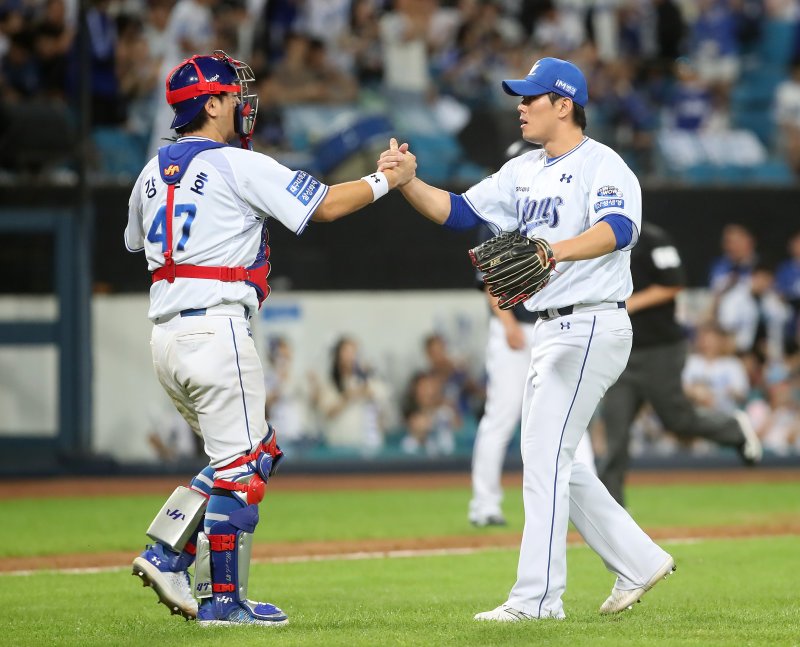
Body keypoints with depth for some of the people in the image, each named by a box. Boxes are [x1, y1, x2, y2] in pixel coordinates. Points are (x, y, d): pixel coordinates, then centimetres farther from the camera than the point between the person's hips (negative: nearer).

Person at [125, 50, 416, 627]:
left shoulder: (153, 174, 13)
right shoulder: (240, 167, -8)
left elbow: (138, 243, 28)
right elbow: (326, 205, -7)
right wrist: (388, 179, 8)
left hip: (165, 335, 8)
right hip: (216, 330, -8)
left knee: (260, 451, 17)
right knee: (240, 464, 0)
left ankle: (166, 554, 7)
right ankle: (223, 599, 1)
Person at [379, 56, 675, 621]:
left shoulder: (602, 165, -12)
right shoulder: (524, 172, 15)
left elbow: (620, 228, -31)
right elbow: (457, 212, 12)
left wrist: (555, 251, -47)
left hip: (592, 328, -10)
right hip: (552, 333, 10)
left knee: (545, 458, -12)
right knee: (551, 462, 12)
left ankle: (538, 596, -11)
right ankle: (638, 562, 20)